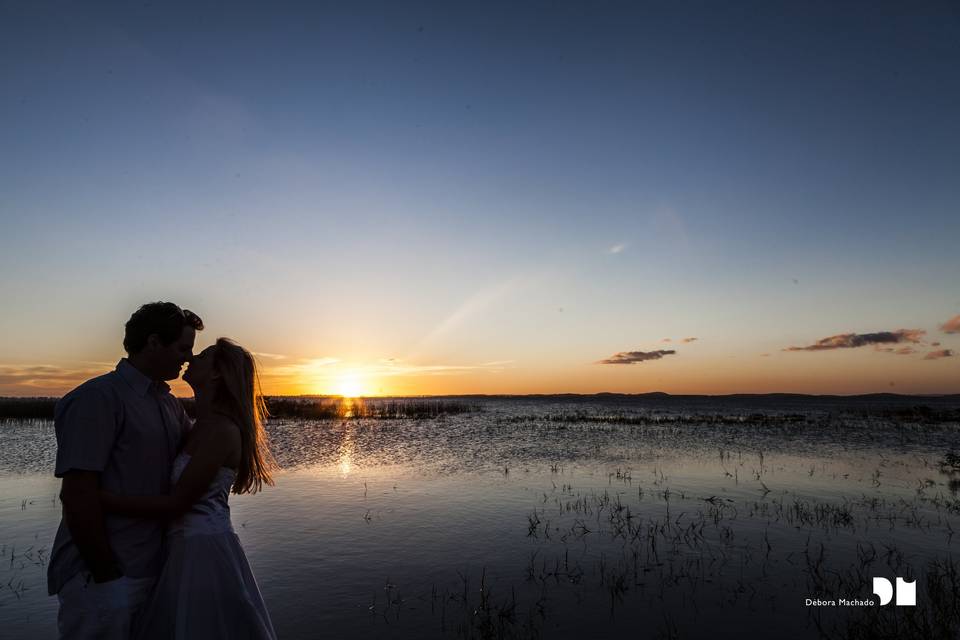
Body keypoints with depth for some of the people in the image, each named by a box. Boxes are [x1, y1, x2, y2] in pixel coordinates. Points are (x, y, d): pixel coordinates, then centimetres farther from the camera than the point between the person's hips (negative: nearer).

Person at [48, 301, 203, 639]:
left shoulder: (170, 404, 11)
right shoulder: (98, 398, -16)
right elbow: (78, 495, -20)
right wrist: (105, 575, -17)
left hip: (152, 569, 8)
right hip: (104, 577, -8)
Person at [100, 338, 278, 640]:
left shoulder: (222, 430, -20)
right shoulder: (203, 426, 9)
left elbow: (176, 504, -19)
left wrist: (98, 498, -16)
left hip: (204, 550, -9)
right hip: (186, 547, 9)